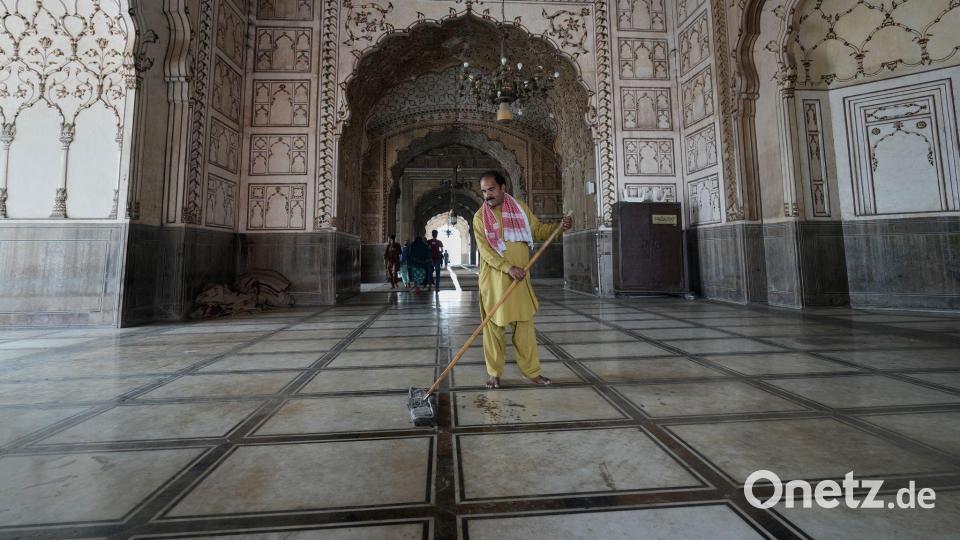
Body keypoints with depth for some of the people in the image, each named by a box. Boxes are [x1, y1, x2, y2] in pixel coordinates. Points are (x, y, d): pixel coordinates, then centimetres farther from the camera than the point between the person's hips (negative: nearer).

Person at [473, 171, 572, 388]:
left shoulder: (520, 208, 8)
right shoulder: (480, 217, -1)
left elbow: (538, 230, 15)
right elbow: (485, 250, -11)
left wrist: (559, 226, -4)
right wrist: (508, 268, -22)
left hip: (520, 278, 2)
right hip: (493, 279, -2)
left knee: (525, 324, 7)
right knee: (493, 326, 4)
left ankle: (531, 371, 19)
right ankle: (494, 373, 17)